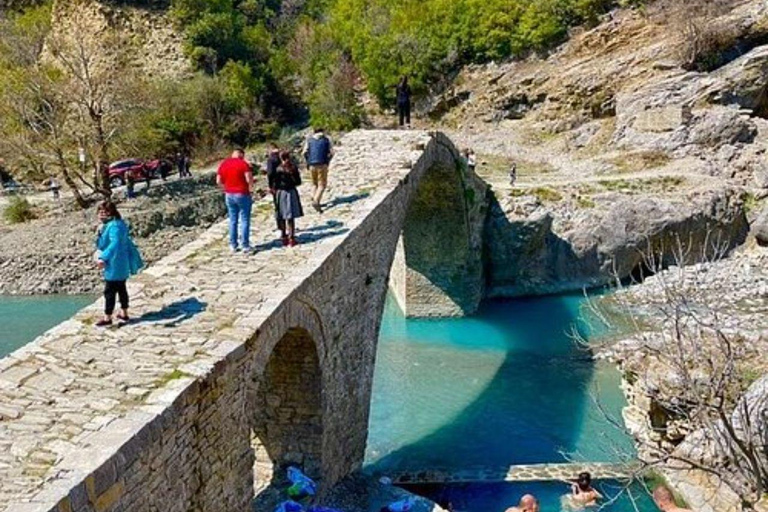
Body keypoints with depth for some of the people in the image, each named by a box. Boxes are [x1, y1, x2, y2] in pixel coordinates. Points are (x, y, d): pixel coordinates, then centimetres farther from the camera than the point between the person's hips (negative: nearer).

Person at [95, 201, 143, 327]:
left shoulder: (114, 226, -22)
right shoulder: (110, 225, 10)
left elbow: (115, 243, -36)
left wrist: (103, 258, -41)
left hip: (115, 265, -10)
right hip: (121, 264, 10)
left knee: (109, 291, 0)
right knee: (121, 288, 19)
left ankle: (107, 318, 10)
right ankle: (124, 314, 30)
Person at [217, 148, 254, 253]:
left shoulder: (223, 164, 6)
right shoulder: (243, 163, -10)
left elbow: (218, 181, 5)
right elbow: (249, 179, -19)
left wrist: (226, 189, 15)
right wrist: (250, 187, 0)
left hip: (229, 195, 5)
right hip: (242, 194, -5)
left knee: (233, 221, 12)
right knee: (244, 221, 2)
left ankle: (233, 245, 14)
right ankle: (245, 245, 2)